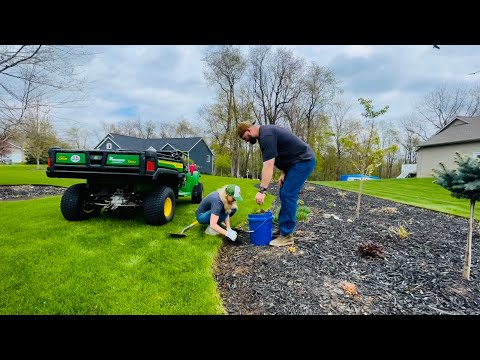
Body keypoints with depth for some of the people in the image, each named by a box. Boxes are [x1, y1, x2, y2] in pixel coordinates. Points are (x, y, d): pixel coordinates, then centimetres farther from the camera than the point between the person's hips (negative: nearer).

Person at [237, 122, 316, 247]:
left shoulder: (266, 136, -21)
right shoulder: (266, 131, 11)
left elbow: (268, 165, -28)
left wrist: (262, 190, -30)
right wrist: (284, 173, 7)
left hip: (303, 160, -11)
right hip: (297, 161, 11)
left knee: (288, 195, -13)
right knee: (284, 194, 11)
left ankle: (287, 236, -7)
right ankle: (283, 228, 18)